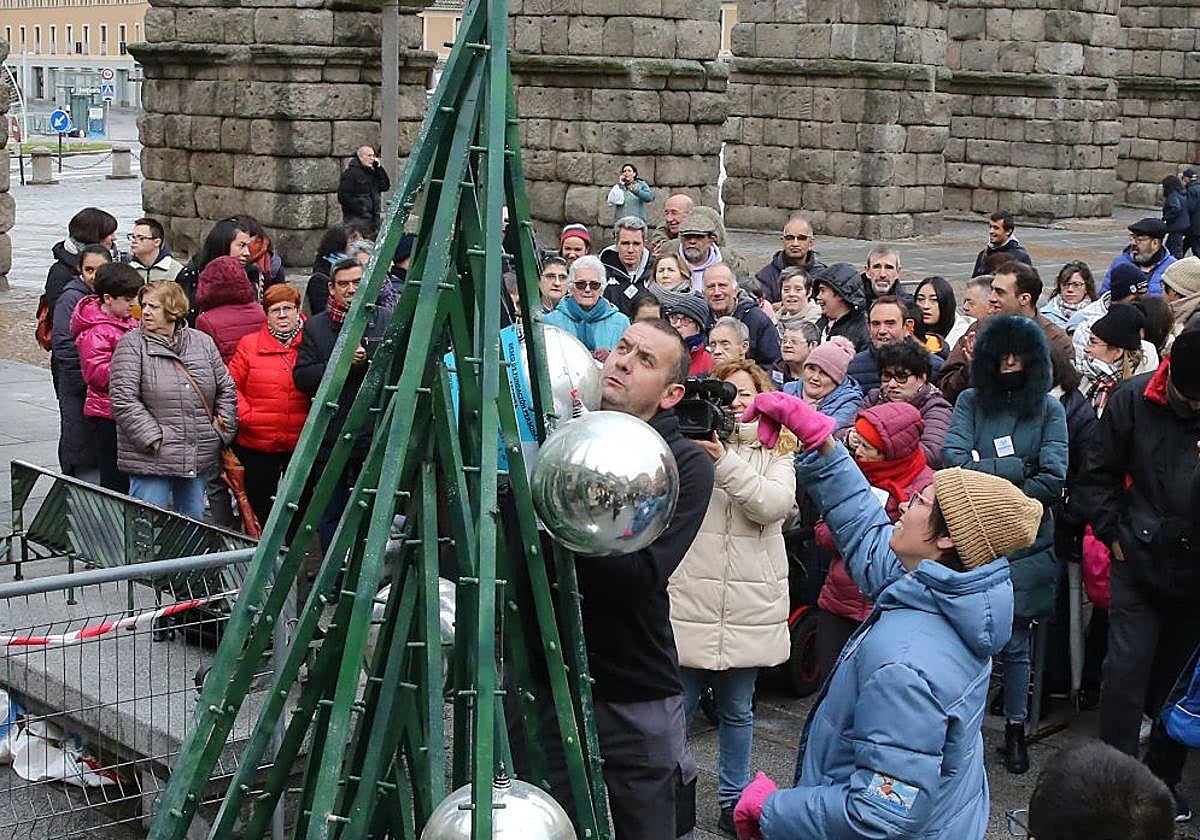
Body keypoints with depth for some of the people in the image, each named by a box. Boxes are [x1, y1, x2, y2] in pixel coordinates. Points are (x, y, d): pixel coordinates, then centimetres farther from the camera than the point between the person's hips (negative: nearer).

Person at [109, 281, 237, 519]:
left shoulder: (203, 342, 10)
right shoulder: (132, 344, -3)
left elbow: (226, 390, 15)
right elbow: (123, 399, -11)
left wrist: (223, 431, 5)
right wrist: (153, 438, -16)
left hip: (200, 461, 4)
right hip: (151, 460, -4)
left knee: (194, 524, 13)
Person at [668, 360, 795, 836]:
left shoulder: (776, 452, 6)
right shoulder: (689, 440, 2)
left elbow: (775, 505, -13)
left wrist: (725, 461, -24)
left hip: (750, 606, 2)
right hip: (689, 601, -2)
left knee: (737, 710, 15)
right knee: (677, 708, 3)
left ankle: (733, 798, 28)